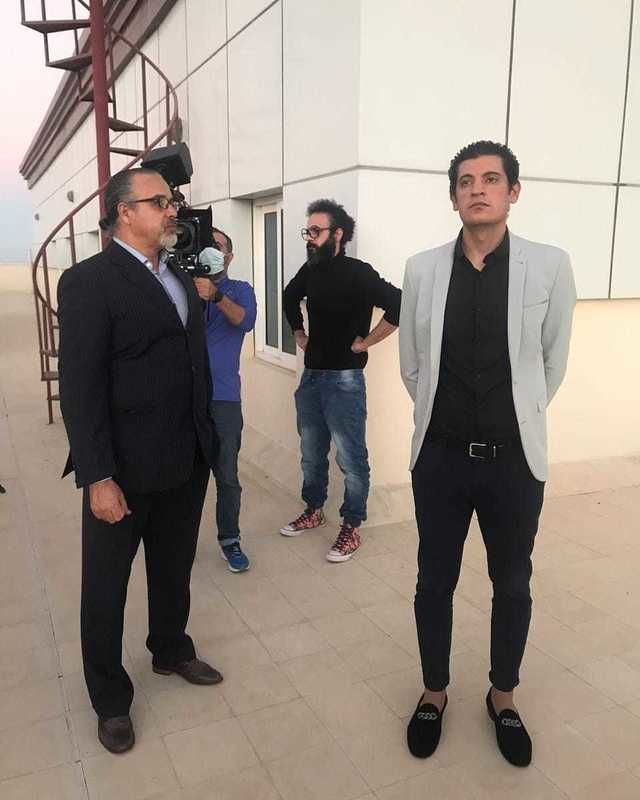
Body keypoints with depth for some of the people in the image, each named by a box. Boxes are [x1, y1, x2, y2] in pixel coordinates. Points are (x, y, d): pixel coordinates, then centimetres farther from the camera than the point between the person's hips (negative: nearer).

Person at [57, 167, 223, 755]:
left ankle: (172, 652, 47)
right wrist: (98, 478, -20)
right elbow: (81, 389, -17)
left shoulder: (181, 278, 9)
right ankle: (111, 699, 32)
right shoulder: (89, 281, -12)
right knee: (107, 587, 12)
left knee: (174, 570, 23)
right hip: (125, 469, -6)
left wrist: (204, 440, 9)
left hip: (187, 463, 6)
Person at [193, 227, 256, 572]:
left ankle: (229, 540, 18)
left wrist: (215, 295, -33)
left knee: (227, 476, 3)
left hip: (223, 398, -1)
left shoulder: (239, 290, 6)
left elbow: (245, 321, -15)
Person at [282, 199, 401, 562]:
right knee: (311, 452, 18)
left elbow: (399, 306, -26)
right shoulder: (310, 270, 6)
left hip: (344, 379, -7)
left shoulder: (358, 272, -14)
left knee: (351, 458, 1)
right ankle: (314, 510, 36)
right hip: (311, 375, 7)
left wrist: (364, 343, -17)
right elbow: (290, 298, 28)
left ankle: (352, 528, 14)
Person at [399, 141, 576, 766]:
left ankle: (503, 696, 41)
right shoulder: (422, 269, -2)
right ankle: (434, 691, 37)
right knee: (434, 583, 14)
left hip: (514, 458, 0)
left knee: (512, 586, 16)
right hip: (440, 455, 1)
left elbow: (552, 363, 4)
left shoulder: (549, 266, -6)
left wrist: (514, 418, 11)